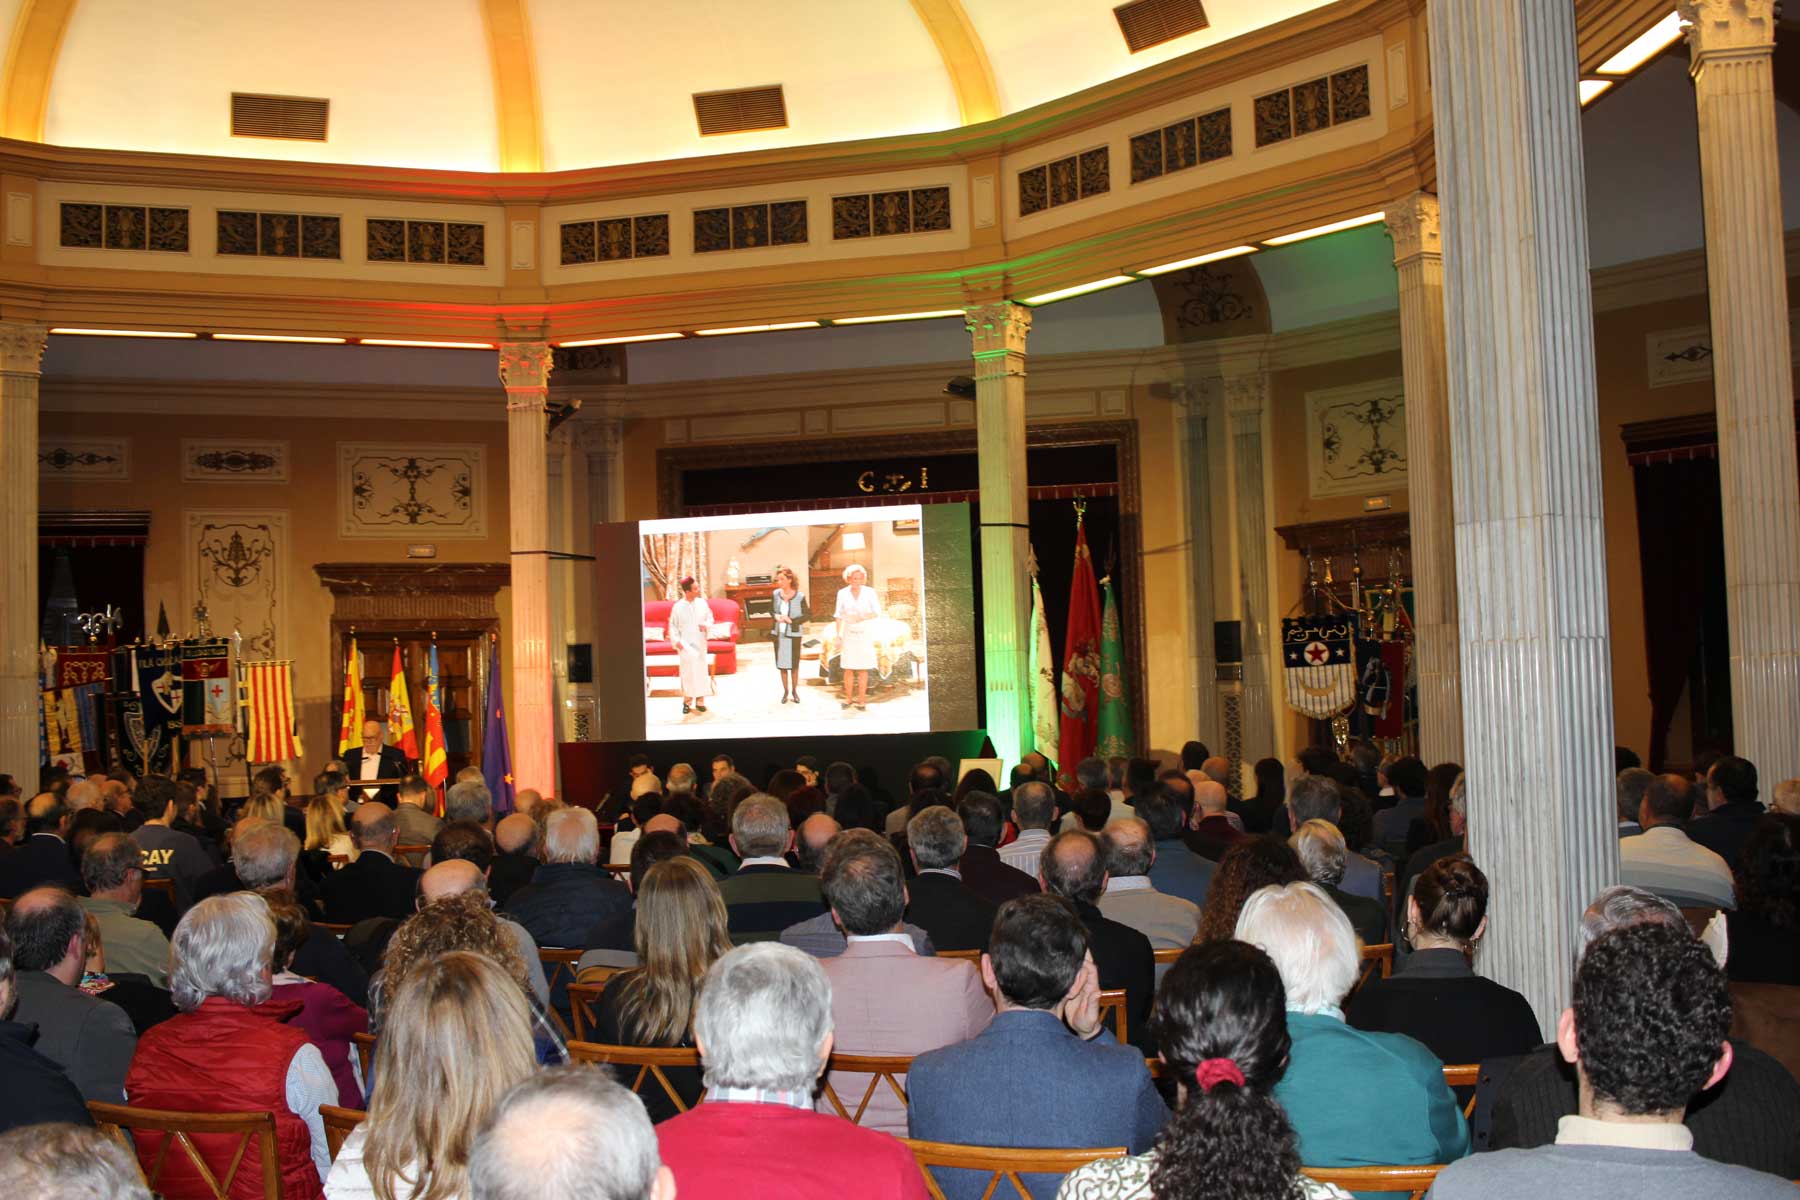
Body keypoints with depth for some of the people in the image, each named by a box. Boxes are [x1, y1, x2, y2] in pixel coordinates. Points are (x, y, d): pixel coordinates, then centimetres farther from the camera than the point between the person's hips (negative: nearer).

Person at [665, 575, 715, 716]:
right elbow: (673, 625, -2)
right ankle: (687, 701, 7)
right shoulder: (678, 607, -7)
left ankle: (700, 701, 13)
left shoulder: (702, 603, 0)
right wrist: (676, 640, -13)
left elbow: (710, 618, 10)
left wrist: (706, 624, -11)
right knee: (687, 671, -2)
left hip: (700, 643, 3)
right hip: (685, 644, -3)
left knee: (701, 670, 4)